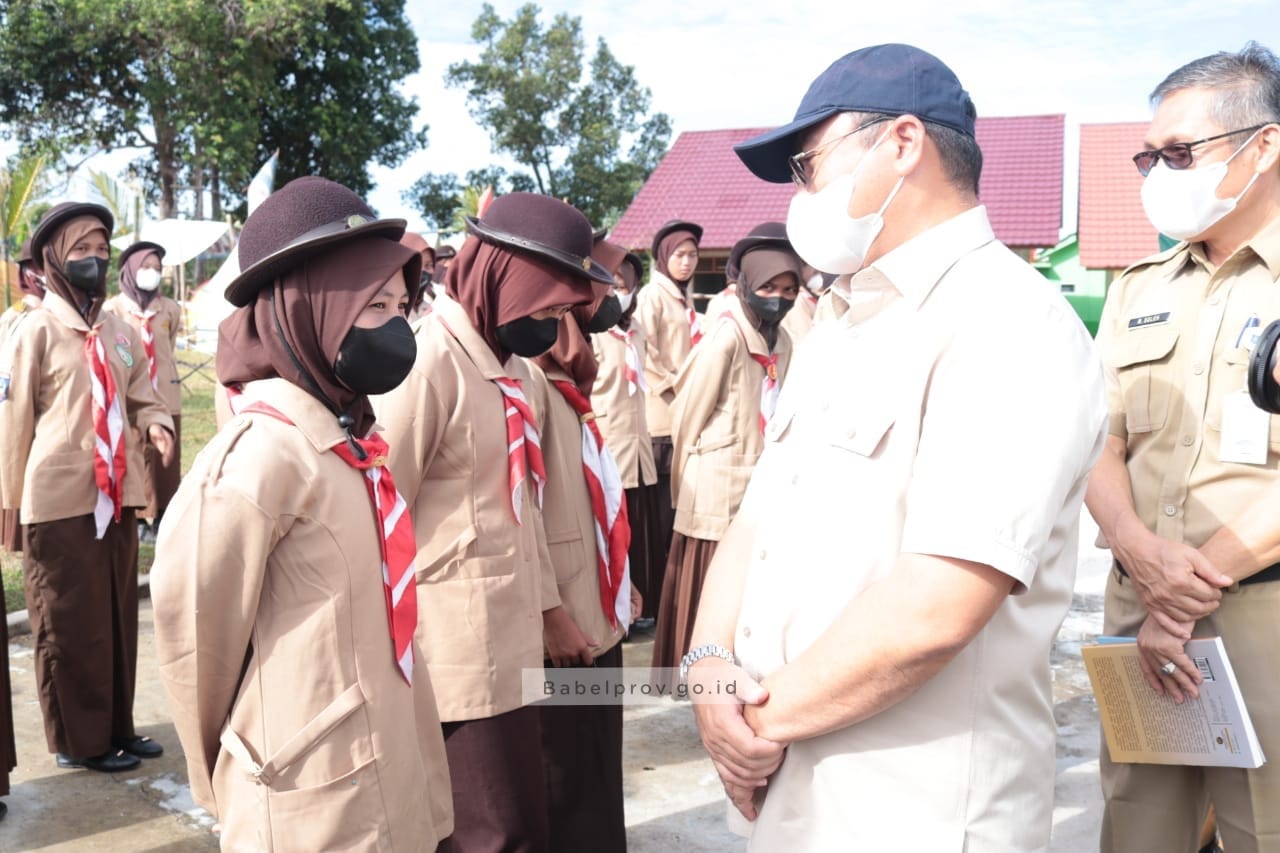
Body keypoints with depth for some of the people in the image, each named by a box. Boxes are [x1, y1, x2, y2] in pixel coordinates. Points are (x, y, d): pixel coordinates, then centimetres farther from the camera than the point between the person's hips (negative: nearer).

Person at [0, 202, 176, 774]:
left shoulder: (120, 333, 9)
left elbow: (141, 398, 15)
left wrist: (157, 425, -9)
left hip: (116, 499, 6)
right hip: (59, 504, -6)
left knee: (118, 620, 13)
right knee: (70, 626, 5)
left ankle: (117, 728, 28)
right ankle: (78, 740, 20)